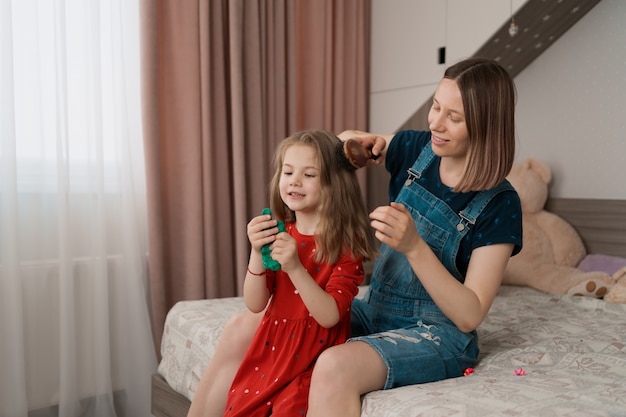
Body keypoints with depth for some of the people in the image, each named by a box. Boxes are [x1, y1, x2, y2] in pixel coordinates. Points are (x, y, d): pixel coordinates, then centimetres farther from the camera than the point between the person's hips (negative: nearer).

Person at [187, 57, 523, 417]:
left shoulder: (501, 205, -14)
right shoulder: (418, 149, -1)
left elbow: (470, 316, -17)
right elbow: (340, 144, 18)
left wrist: (413, 246, -29)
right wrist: (353, 143, -6)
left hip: (438, 334, -5)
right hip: (375, 310, 6)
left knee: (335, 367, -38)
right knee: (243, 330, -8)